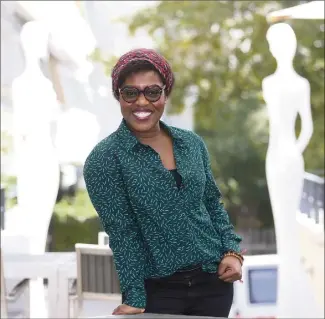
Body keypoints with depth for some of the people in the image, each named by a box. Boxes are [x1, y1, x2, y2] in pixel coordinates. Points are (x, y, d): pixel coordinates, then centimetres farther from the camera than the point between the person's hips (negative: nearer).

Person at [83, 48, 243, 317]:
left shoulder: (193, 144, 7)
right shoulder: (103, 160, -7)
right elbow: (122, 234, -11)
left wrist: (232, 252, 1)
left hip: (213, 282, 4)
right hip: (157, 291, -4)